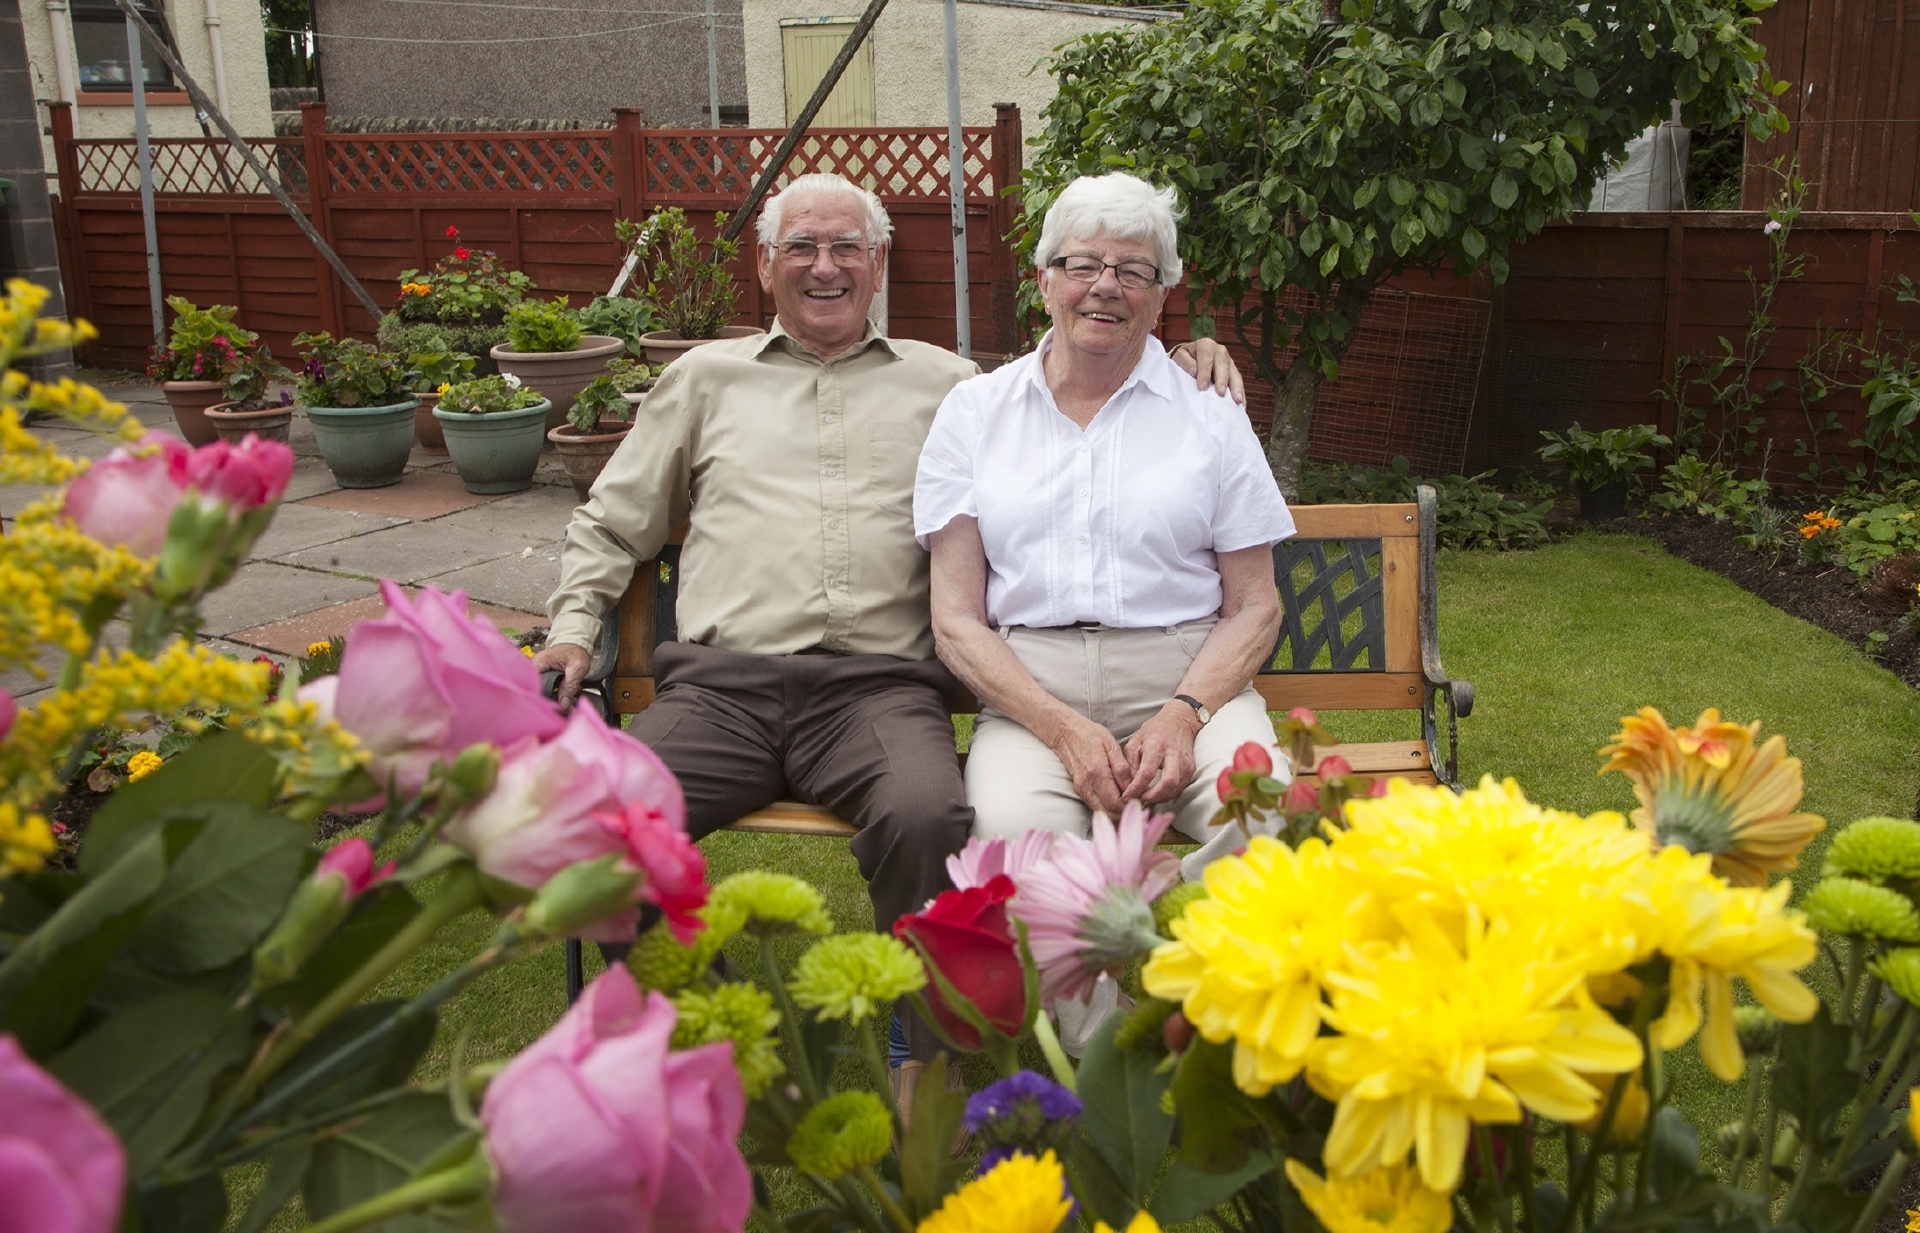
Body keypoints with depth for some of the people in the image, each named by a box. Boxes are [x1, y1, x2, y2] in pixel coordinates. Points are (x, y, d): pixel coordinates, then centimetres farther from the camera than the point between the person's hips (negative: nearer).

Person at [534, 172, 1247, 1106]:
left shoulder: (945, 383, 22)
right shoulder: (706, 378, 25)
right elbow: (611, 523, 29)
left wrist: (1186, 380, 7)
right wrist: (574, 624, 14)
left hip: (879, 686, -1)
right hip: (722, 681, 2)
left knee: (930, 819, -34)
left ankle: (930, 1070, -16)